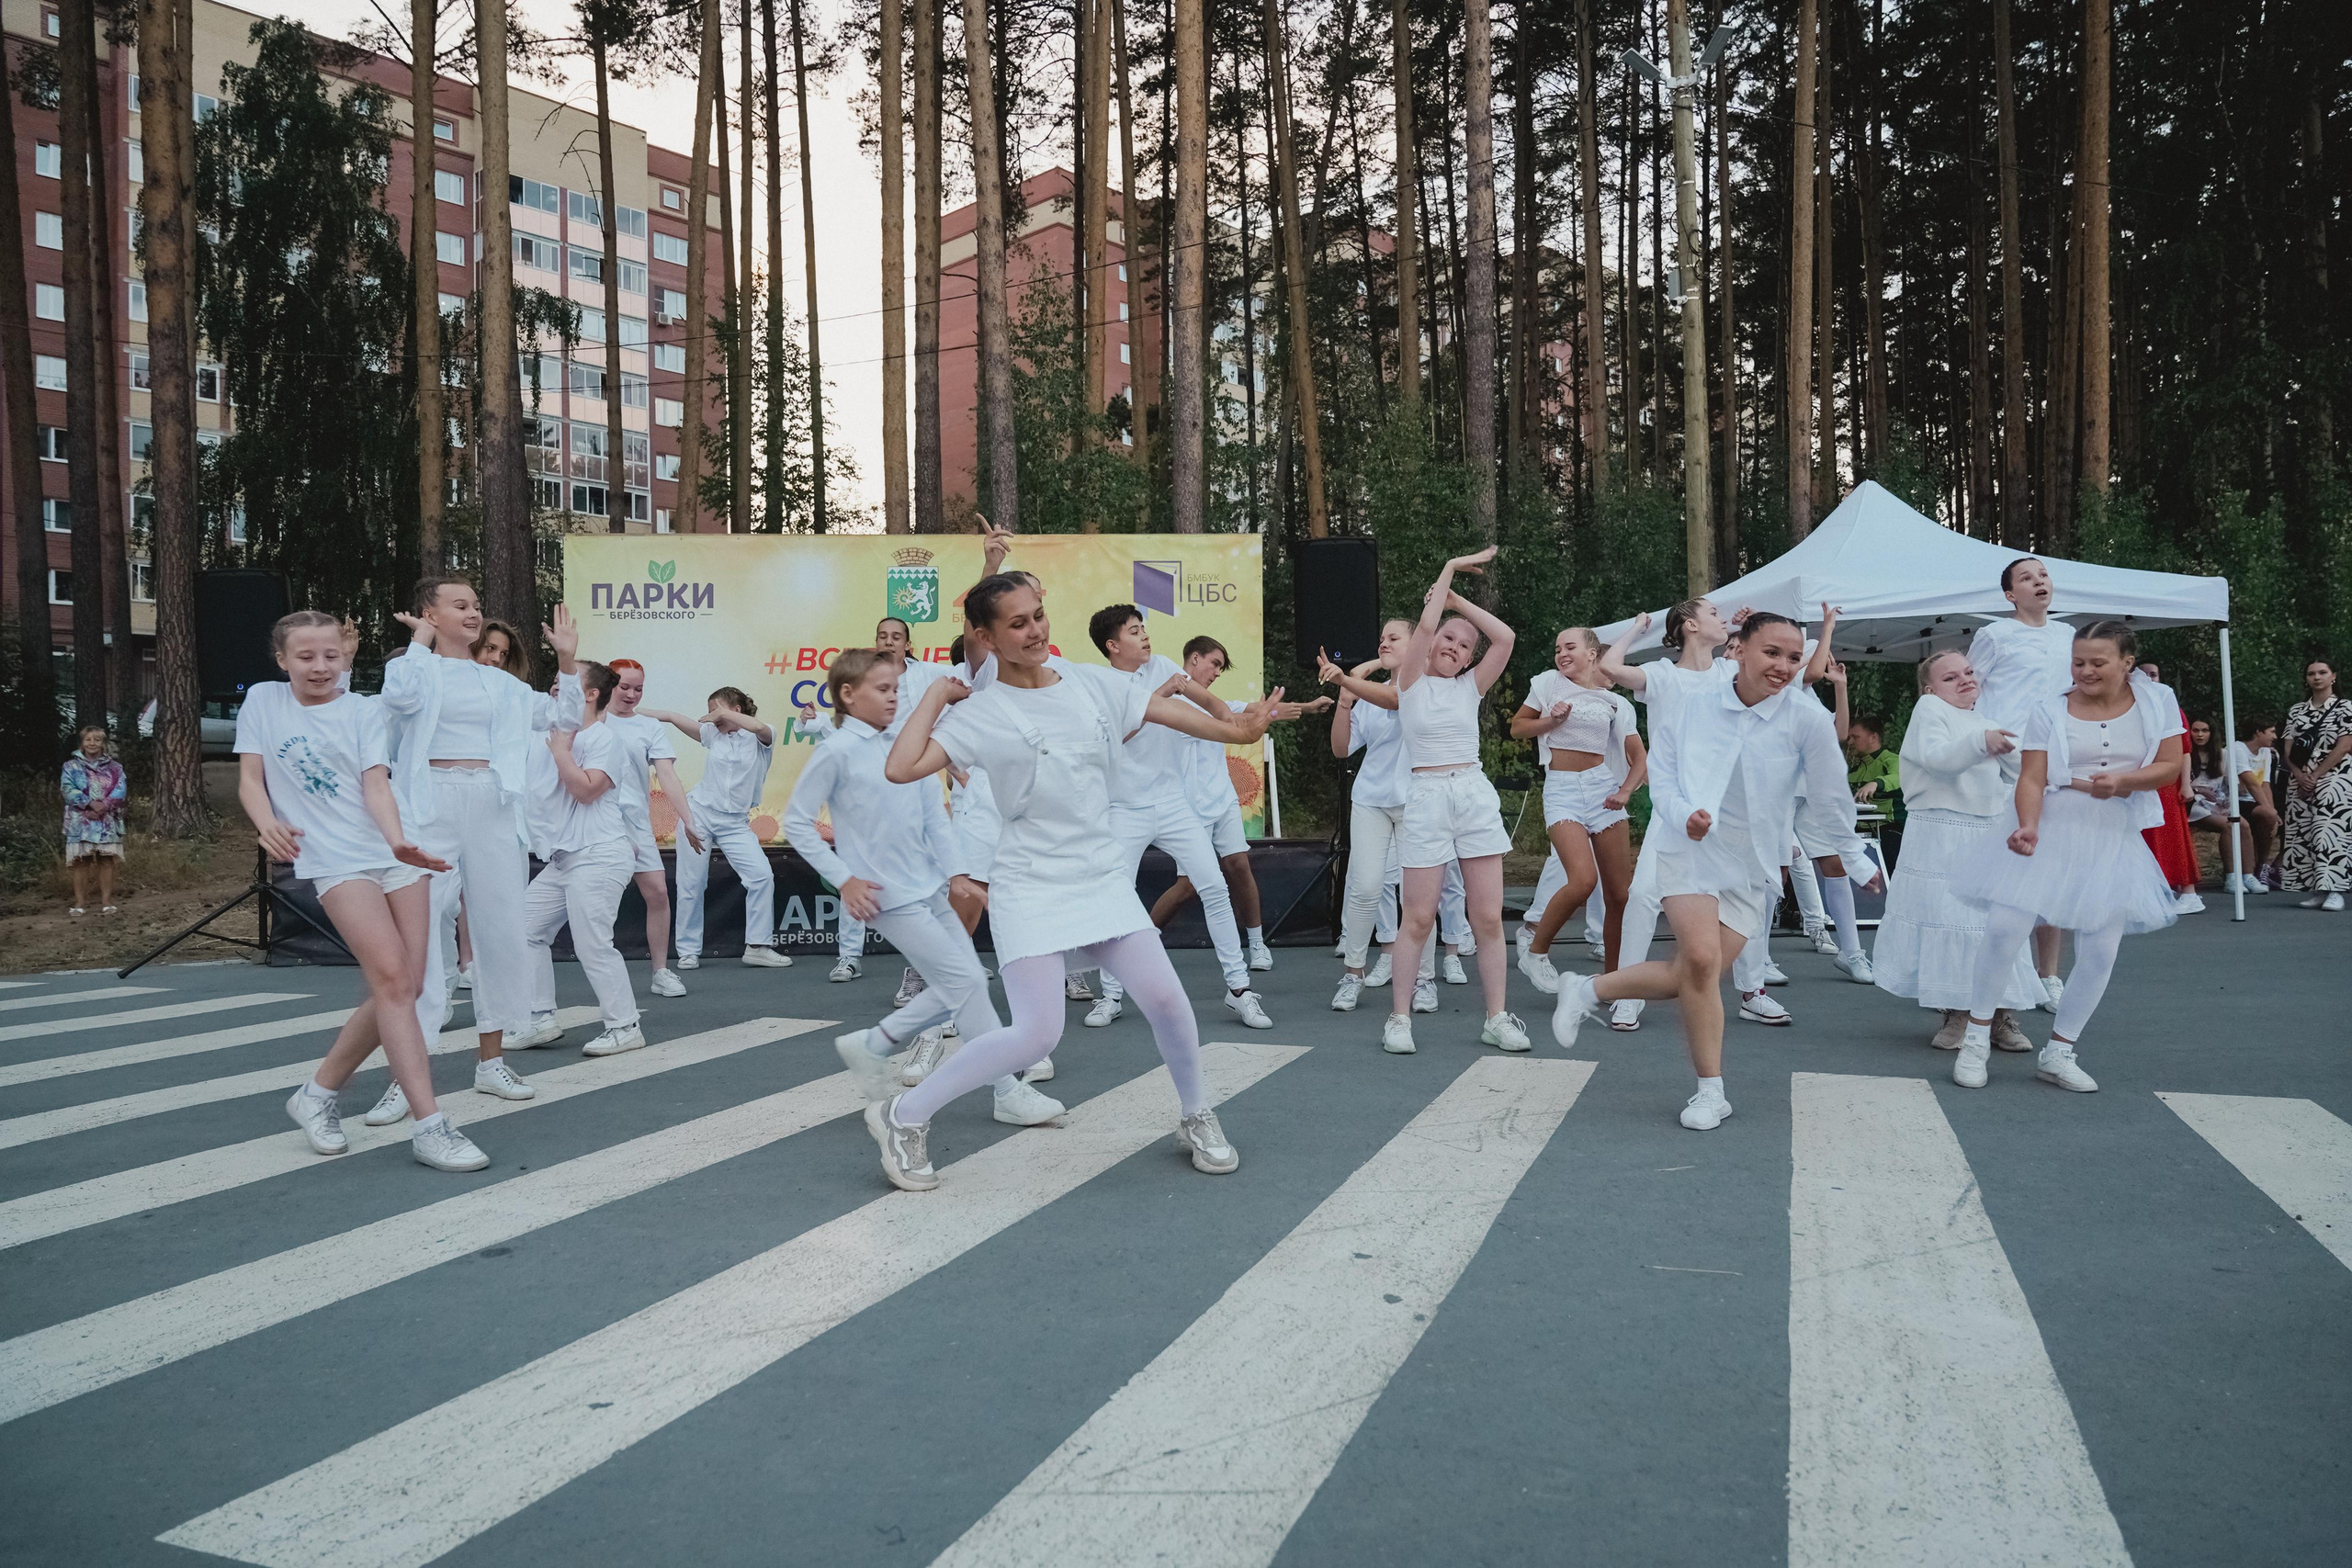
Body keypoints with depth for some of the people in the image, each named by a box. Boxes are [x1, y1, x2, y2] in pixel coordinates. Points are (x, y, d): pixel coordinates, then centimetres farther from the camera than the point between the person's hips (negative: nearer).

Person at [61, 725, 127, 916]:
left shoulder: (114, 767, 12)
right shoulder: (72, 766, 9)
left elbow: (121, 790, -1)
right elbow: (67, 789, -6)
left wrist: (104, 806, -18)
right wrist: (90, 804, -19)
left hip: (107, 821, 1)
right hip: (80, 821, -1)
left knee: (107, 860, -1)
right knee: (81, 861, -2)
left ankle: (106, 901, 4)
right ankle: (80, 902, 2)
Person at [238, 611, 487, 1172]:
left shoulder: (365, 710, 9)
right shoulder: (263, 701, 11)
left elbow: (376, 784, -3)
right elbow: (250, 779, 6)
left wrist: (399, 841, -22)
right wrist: (268, 824, -16)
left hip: (396, 852, 3)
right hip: (335, 859, -3)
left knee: (400, 988, -1)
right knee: (393, 978, -17)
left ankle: (319, 1092, 20)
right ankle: (430, 1126, -17)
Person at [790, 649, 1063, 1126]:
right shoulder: (838, 753, -8)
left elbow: (935, 814, 11)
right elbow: (796, 822, -5)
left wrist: (956, 871, 1)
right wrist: (843, 878, -10)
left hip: (929, 887, 7)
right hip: (888, 896, -7)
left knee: (967, 981, 6)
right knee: (964, 982, -9)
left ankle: (872, 1045, 22)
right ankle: (1009, 1093, 1)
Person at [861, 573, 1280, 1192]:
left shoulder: (1091, 682, 5)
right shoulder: (981, 712, -7)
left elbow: (1165, 709, -1)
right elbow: (900, 768, -19)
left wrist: (1235, 730, -17)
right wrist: (936, 694, -10)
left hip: (1103, 878, 5)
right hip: (1031, 889, -4)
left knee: (1166, 999, -2)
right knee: (1037, 1033, -13)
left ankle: (1196, 1117, 25)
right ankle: (904, 1116, 5)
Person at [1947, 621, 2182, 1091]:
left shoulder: (2156, 702, 4)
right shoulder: (2050, 710, -3)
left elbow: (2169, 767, 2)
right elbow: (2032, 779, -10)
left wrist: (2123, 780, -17)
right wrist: (2028, 826, -28)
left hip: (2114, 839, 2)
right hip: (2049, 828, -2)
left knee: (2100, 951, 0)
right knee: (2005, 928, -14)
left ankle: (2058, 1053, 15)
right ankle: (1976, 1040, 1)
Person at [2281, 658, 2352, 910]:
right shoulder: (2296, 711, 13)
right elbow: (2288, 749, 9)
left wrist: (2315, 776, -13)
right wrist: (2299, 775, -8)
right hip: (2300, 781, 5)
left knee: (2329, 832, -14)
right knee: (2303, 834, -1)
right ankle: (2317, 890, 2)